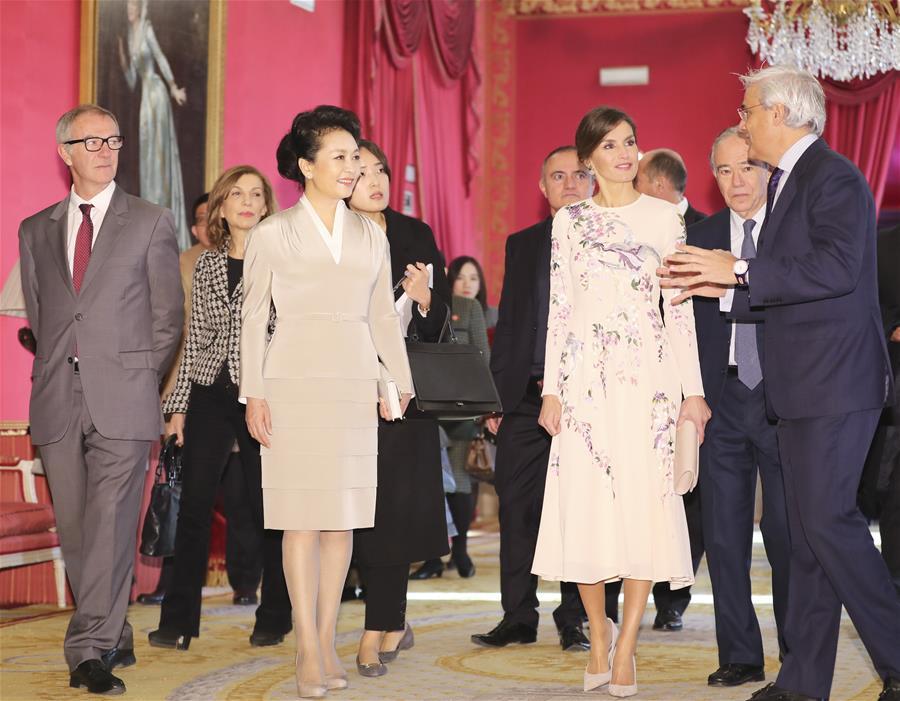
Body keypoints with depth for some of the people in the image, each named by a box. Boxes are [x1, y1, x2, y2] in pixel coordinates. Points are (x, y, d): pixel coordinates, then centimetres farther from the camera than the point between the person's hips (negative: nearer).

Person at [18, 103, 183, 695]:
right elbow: (37, 318, 19)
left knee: (111, 526, -11)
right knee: (76, 530, 6)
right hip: (58, 404, 4)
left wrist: (144, 385, 1)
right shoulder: (36, 231, 16)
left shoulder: (152, 223, 6)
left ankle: (91, 651, -10)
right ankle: (115, 640, 19)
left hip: (122, 401, -4)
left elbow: (167, 317, 6)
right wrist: (51, 380, 10)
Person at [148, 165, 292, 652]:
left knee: (267, 503, 1)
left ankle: (274, 618, 14)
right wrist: (179, 404, 9)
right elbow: (194, 339, 14)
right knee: (194, 505, 0)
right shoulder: (207, 265, 12)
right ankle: (178, 620, 5)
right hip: (210, 393, 3)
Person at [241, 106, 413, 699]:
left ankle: (328, 641, 12)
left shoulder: (371, 236, 11)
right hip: (294, 381, -3)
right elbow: (253, 318, 3)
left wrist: (404, 386, 10)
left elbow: (384, 318, 14)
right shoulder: (273, 234, 2)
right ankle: (308, 651, 0)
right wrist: (254, 395, -3)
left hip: (354, 384, 3)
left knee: (343, 515, 4)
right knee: (302, 518, -4)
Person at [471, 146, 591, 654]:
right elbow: (507, 322, 14)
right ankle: (518, 617, 11)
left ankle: (575, 619, 11)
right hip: (526, 397, 3)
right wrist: (496, 394, 7)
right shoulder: (522, 245, 15)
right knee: (517, 508, 2)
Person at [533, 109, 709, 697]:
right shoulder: (569, 221, 8)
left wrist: (693, 388, 0)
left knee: (646, 505, -5)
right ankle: (599, 635, 16)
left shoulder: (665, 217, 7)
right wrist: (552, 389, 0)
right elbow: (559, 309, 7)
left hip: (648, 376, 0)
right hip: (586, 377, 1)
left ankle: (626, 649, 3)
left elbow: (680, 306, 5)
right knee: (585, 505, -1)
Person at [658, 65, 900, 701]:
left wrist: (740, 270, -22)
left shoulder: (832, 177, -11)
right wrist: (718, 286, 13)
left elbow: (836, 267, -25)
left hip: (836, 384, -10)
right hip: (802, 386, 10)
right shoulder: (787, 182, 19)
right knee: (808, 530, 10)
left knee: (827, 519, -12)